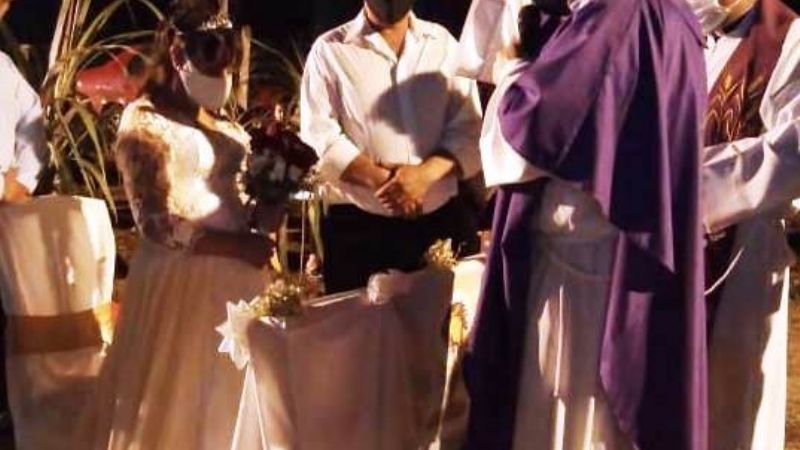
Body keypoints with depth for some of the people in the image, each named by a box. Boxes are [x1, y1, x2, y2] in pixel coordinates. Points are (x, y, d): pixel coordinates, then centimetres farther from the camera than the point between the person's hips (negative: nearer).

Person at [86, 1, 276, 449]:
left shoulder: (219, 120, 13)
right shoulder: (145, 121, -8)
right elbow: (158, 224, -13)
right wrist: (239, 244, -15)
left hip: (235, 274, 7)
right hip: (183, 278, -7)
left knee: (229, 395, 13)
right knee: (182, 399, 4)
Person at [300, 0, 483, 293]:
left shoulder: (445, 44, 10)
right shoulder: (329, 50, 3)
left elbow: (468, 131, 3)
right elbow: (319, 138, -5)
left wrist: (425, 173, -16)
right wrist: (381, 179, -18)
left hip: (442, 222, 2)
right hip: (358, 229, -2)